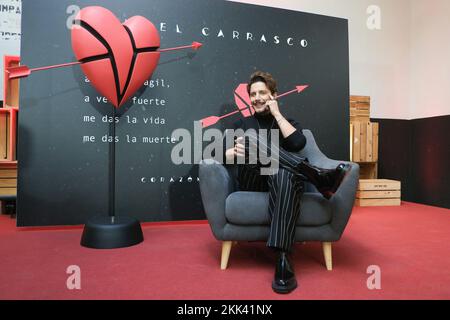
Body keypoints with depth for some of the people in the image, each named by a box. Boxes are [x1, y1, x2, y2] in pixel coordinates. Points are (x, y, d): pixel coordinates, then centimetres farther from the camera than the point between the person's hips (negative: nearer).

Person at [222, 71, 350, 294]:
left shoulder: (288, 122, 21)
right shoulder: (242, 124, 22)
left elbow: (298, 143, -4)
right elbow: (220, 155, 10)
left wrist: (276, 113, 3)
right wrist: (235, 152, -14)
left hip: (280, 178, 0)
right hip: (251, 182, 1)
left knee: (284, 176, -40)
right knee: (251, 137, -28)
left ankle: (283, 260, -48)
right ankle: (319, 178, -36)